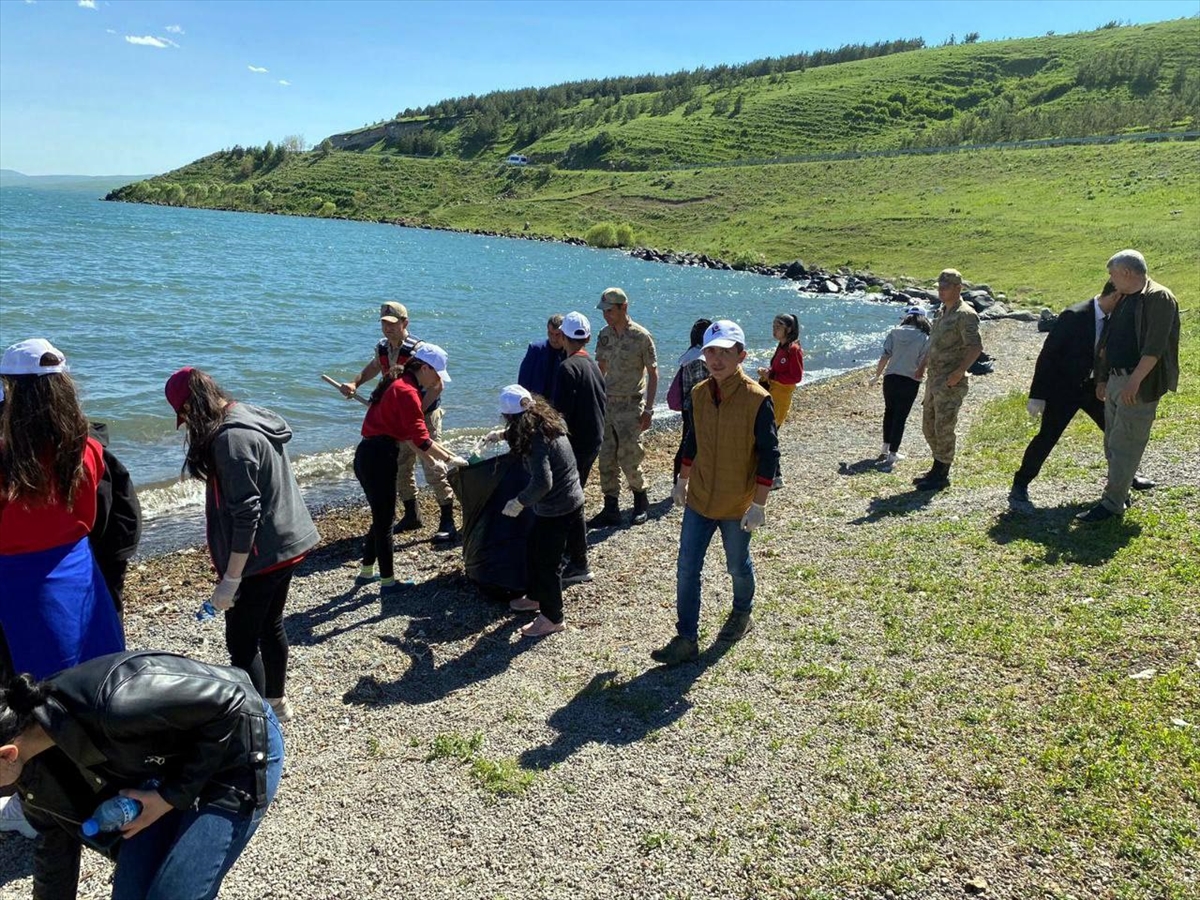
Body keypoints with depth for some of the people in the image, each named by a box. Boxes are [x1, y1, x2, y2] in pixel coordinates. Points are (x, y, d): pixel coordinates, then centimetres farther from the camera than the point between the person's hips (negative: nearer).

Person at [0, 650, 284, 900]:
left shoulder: (112, 705, -38)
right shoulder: (36, 763, -10)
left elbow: (232, 704, -27)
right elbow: (55, 843, 9)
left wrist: (173, 795, -20)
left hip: (238, 757, -7)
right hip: (171, 762, 7)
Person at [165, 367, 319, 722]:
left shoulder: (231, 438, -22)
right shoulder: (254, 417, 6)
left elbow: (246, 515, -24)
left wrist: (230, 579, -19)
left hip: (260, 555, -10)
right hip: (287, 544, 10)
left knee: (241, 642, 4)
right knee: (270, 626, 24)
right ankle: (276, 701, 41)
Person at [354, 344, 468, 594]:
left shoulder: (400, 385, 15)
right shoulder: (407, 391, -16)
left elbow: (407, 432, 17)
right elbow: (421, 438, -20)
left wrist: (430, 461, 13)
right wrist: (450, 458, -11)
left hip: (370, 454, 10)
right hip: (378, 458, -10)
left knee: (382, 517, 20)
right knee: (384, 520, 1)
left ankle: (366, 572, 32)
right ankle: (388, 582, 13)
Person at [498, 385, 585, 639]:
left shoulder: (537, 440, -27)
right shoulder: (546, 424, 1)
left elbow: (542, 483, -32)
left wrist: (519, 502, -19)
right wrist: (504, 435, 35)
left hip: (558, 509, -10)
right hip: (568, 502, 10)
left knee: (547, 561, 4)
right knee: (534, 548, 25)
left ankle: (552, 618, 19)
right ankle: (535, 597, 43)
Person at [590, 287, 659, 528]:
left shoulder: (641, 337, -10)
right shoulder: (604, 335, 6)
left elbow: (653, 374, -7)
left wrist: (648, 409, -11)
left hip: (631, 406, -5)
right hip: (607, 404, 6)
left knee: (628, 459, -3)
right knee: (606, 459, 6)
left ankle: (641, 503, 20)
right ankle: (610, 509, 16)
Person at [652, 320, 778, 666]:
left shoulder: (757, 399, -18)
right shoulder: (699, 393, -1)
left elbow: (769, 455, -14)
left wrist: (759, 504, -16)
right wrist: (682, 481, 17)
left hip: (737, 506, -4)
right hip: (699, 499, 5)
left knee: (738, 566, 16)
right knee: (686, 569, 3)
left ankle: (741, 615, 44)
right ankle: (686, 639, 13)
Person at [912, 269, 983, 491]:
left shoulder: (965, 315, -13)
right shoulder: (943, 312, 15)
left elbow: (976, 347, -22)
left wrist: (959, 372, -27)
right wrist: (923, 365, 18)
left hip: (951, 383, -9)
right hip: (934, 380, 9)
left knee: (943, 428, -4)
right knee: (929, 426, 15)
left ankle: (942, 475, 6)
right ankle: (937, 469, 28)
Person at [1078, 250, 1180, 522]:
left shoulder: (1159, 299, -13)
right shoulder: (1125, 299, 16)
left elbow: (1154, 347, -21)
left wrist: (1135, 382, -26)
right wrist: (1103, 378, 22)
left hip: (1139, 385, -9)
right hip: (1116, 380, 9)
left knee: (1124, 445, -6)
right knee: (1113, 442, 15)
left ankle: (1112, 503, -2)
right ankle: (1119, 493, 27)